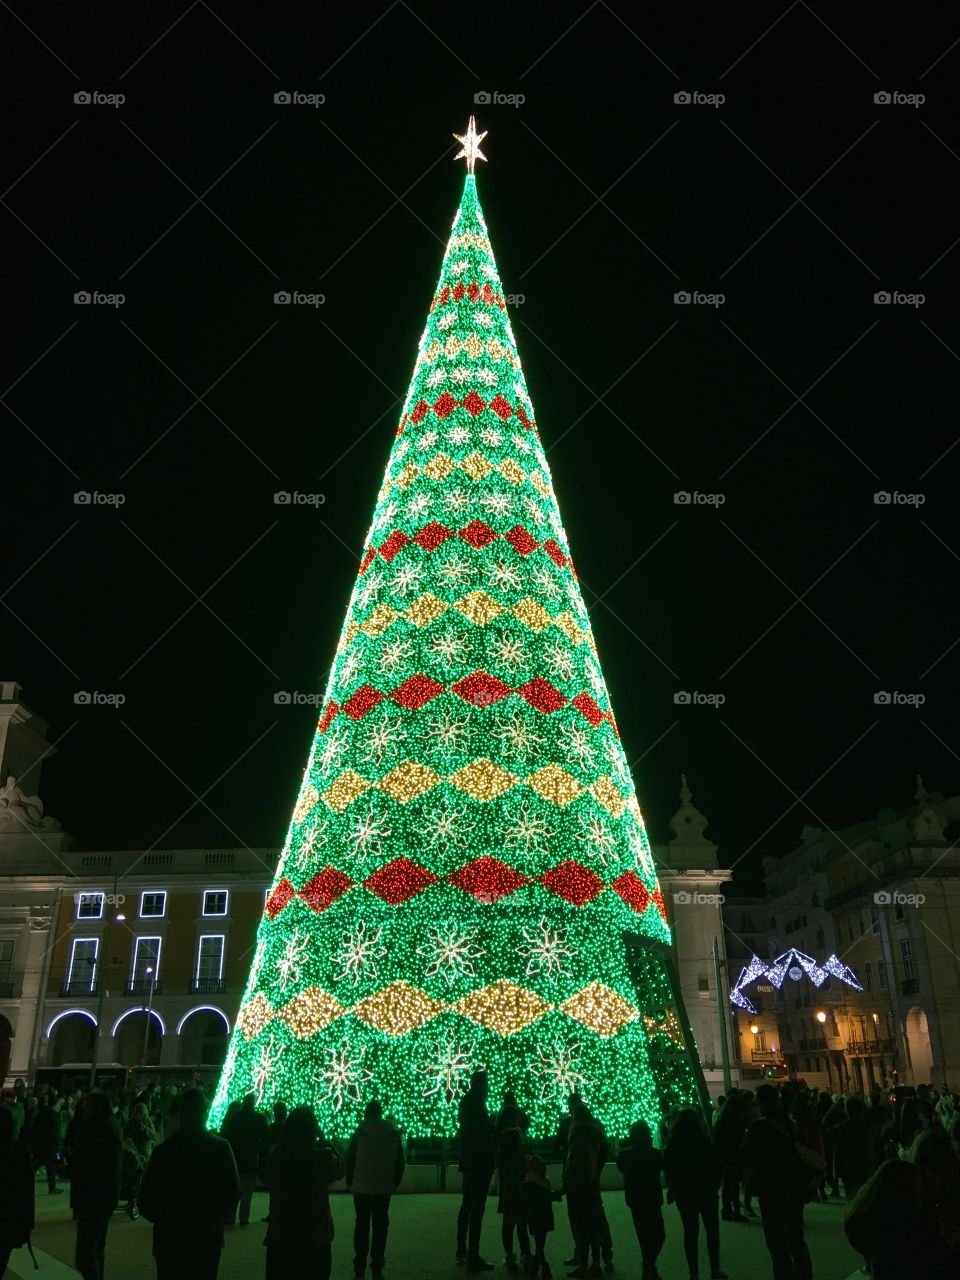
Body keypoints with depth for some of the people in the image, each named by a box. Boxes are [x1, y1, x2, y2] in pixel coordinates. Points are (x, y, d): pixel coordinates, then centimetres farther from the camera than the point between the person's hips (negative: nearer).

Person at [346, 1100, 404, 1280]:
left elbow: (350, 1160, -6)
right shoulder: (393, 1134, -1)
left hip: (362, 1188, -1)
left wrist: (350, 1182, 5)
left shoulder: (360, 1133, -9)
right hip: (384, 1189, 1)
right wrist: (395, 1183, 13)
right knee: (380, 1226, 9)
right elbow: (399, 1162, 4)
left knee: (362, 1225, 10)